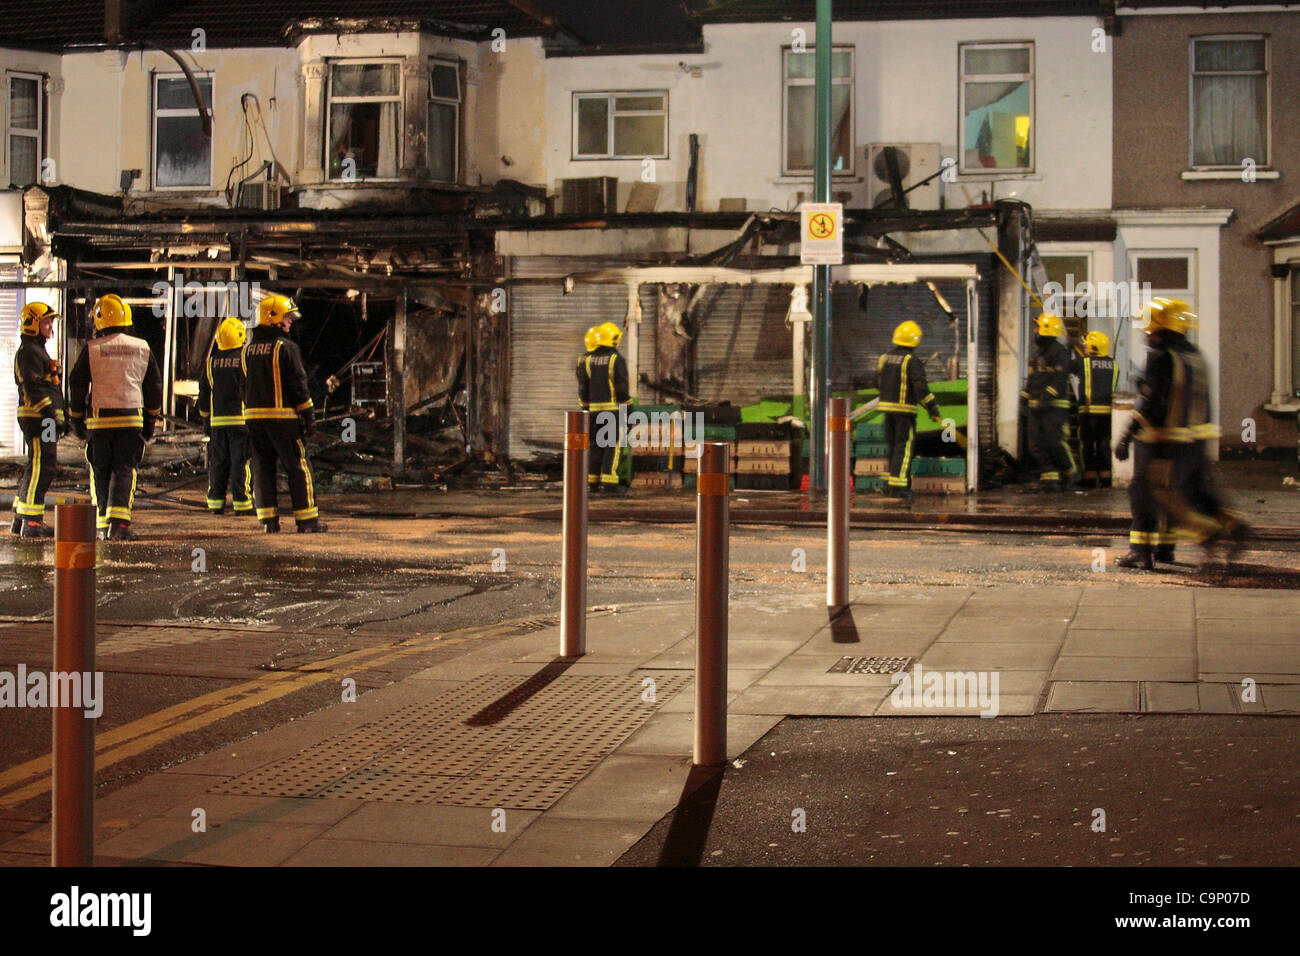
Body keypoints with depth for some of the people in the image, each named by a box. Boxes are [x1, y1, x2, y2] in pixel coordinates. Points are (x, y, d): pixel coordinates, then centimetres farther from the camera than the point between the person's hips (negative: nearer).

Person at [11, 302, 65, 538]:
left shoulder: (37, 350, 23)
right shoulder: (29, 352, -11)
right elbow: (34, 388, -19)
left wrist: (59, 417, 27)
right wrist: (52, 415, -23)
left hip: (41, 419, 11)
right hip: (37, 418, -11)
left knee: (35, 468, 14)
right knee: (41, 467, -12)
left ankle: (20, 519, 20)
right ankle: (31, 522, -13)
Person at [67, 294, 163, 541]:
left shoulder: (92, 349, -1)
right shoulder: (142, 348, 6)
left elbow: (77, 385, 1)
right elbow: (154, 386, 12)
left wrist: (77, 419, 11)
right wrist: (151, 420, 21)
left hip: (99, 419, -1)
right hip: (131, 419, 1)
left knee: (100, 473, 8)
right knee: (125, 470, 0)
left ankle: (103, 525, 8)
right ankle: (119, 520, -16)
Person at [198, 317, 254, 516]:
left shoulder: (212, 361, 7)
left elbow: (203, 393, 13)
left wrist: (205, 419, 22)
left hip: (217, 420, 4)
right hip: (240, 419, -4)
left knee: (218, 462, 9)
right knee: (241, 462, -2)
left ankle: (216, 503, 10)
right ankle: (242, 503, -3)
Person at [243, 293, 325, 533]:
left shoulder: (249, 349, 12)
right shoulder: (285, 347, -9)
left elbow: (244, 386, 15)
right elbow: (298, 385, -9)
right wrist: (308, 417, -5)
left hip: (253, 416, 6)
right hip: (281, 415, -6)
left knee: (262, 468, 9)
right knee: (298, 468, 0)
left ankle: (268, 520, 7)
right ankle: (307, 519, 0)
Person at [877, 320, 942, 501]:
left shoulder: (884, 358, 8)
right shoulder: (912, 362, -13)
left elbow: (879, 382, 17)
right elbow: (921, 387, -18)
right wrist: (933, 408, -12)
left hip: (886, 406, 6)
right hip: (905, 409, -6)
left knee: (892, 447, 16)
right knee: (904, 447, -2)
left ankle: (890, 484, 19)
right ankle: (898, 486, -7)